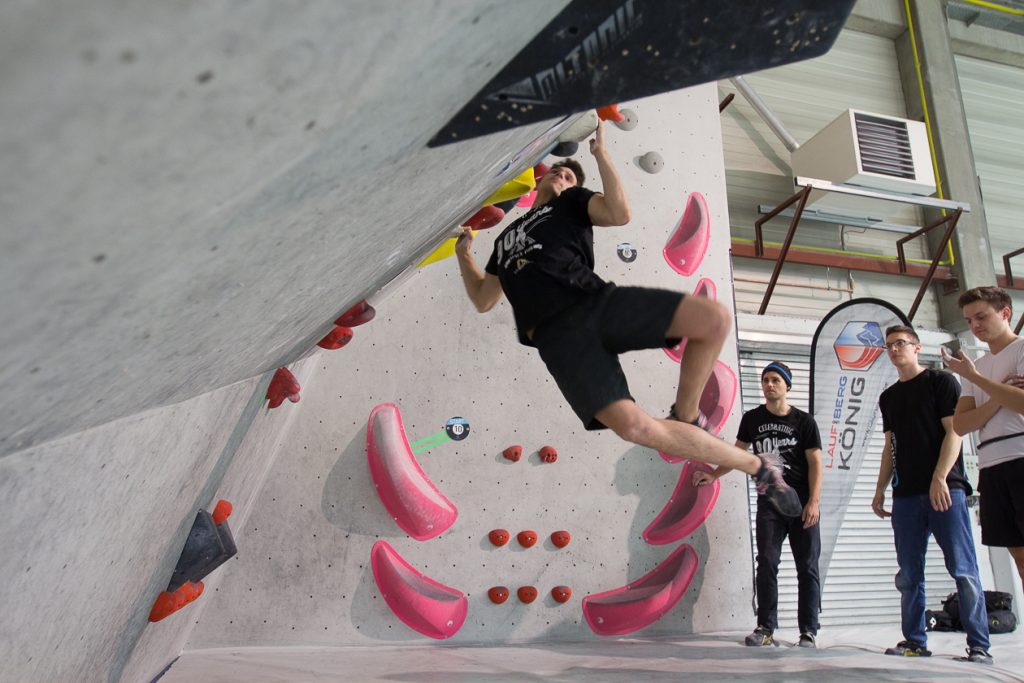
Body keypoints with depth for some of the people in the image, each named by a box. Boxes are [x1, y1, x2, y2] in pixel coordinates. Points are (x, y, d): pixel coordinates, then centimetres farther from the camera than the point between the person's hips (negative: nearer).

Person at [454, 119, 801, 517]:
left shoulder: (571, 203, 23)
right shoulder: (505, 238, 33)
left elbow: (620, 213, 1)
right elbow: (483, 300, 32)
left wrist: (600, 153, 4)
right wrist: (463, 253, 30)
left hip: (596, 301, 0)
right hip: (556, 333, 1)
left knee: (714, 317, -27)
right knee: (633, 426, -25)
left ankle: (685, 414, -1)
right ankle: (755, 465, -7)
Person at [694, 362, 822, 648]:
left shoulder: (803, 421, -1)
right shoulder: (753, 419, 7)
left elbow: (815, 463, -4)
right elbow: (738, 453, 17)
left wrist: (813, 502, -12)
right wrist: (713, 475, 9)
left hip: (802, 504, -2)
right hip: (769, 503, 2)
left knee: (807, 567, 3)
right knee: (767, 564, 0)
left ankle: (808, 631, 11)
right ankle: (766, 628, 4)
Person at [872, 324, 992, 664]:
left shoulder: (940, 381, 3)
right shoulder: (888, 397, 18)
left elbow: (954, 432, -6)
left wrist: (940, 477, -17)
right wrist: (880, 490, 15)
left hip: (944, 488, -5)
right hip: (906, 495, 6)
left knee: (963, 570, -5)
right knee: (909, 575, 6)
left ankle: (979, 646, 3)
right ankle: (915, 642, 13)